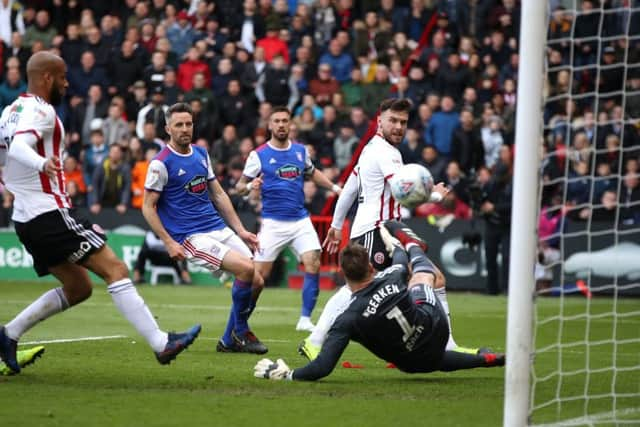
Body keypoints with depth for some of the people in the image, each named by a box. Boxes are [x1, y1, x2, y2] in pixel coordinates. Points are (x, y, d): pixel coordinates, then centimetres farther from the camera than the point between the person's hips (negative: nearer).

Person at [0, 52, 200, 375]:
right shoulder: (40, 110, -12)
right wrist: (42, 164, -50)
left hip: (26, 220, 10)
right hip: (50, 213, -10)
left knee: (78, 288, 17)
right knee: (115, 269, -11)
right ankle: (161, 344, -18)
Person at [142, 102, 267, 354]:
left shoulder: (201, 154, 12)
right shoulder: (161, 163, -8)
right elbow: (148, 207, -7)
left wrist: (240, 230, 14)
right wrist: (169, 243, -14)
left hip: (219, 229, 7)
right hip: (191, 237, -7)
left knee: (256, 282, -4)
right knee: (245, 268, -24)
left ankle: (230, 340, 13)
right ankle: (240, 332, -4)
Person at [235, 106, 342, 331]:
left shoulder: (300, 150, 8)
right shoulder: (259, 154, -4)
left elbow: (312, 173, 28)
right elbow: (239, 186, 1)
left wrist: (334, 187, 17)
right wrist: (250, 186, -21)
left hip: (301, 220, 4)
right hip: (273, 223, -4)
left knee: (313, 264, -12)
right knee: (259, 274, -6)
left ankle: (305, 319, -3)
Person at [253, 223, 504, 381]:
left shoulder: (348, 319, -30)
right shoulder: (393, 277, -24)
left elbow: (322, 367, -32)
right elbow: (399, 256, 5)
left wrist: (286, 374, -18)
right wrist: (385, 233, 28)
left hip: (416, 362, -2)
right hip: (436, 328, 2)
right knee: (422, 270, 31)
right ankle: (411, 245, 64)